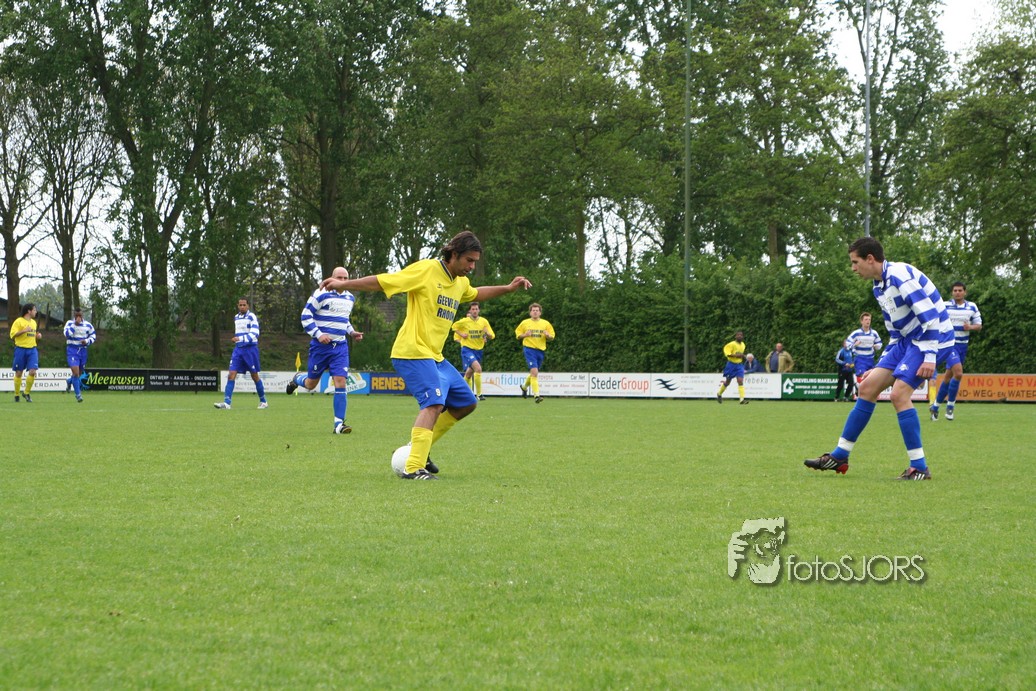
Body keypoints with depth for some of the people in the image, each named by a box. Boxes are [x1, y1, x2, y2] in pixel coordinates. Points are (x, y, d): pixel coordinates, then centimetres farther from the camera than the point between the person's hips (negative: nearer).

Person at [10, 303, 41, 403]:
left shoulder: (33, 322, 16)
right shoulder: (18, 321, -5)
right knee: (18, 373, 2)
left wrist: (38, 336, 7)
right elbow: (12, 335, -12)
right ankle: (17, 394, 16)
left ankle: (27, 393, 6)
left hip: (32, 349, 5)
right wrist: (24, 331, -21)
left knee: (32, 372, -10)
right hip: (21, 349, -5)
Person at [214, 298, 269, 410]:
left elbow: (254, 334, -19)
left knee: (255, 376, 3)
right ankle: (226, 403, -14)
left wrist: (240, 338, -29)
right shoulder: (236, 317, 13)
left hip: (250, 349, -5)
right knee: (231, 375, -8)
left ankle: (263, 401, 19)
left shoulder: (252, 317, -8)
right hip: (238, 349, 5)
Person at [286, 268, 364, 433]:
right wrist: (318, 334, -20)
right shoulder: (321, 294, -10)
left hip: (340, 346, 4)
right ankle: (297, 378, 46)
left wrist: (351, 332, 10)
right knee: (311, 384, 7)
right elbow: (306, 316, -10)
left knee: (341, 381, -11)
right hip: (321, 345, -4)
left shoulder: (350, 298, 12)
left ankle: (338, 423, -9)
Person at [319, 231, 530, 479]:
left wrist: (508, 288, 29)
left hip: (435, 356, 10)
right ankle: (413, 468, -31)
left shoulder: (461, 282, 14)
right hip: (413, 351, -10)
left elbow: (476, 293, 38)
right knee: (434, 403, -25)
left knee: (467, 403, 12)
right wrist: (343, 284, -15)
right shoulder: (426, 270, -12)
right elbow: (382, 281, -12)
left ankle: (418, 448, 19)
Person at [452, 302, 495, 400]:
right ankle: (478, 394, -19)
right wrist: (461, 334, -6)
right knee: (478, 368, -24)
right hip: (467, 349, -4)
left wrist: (487, 333, -21)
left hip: (478, 350, 4)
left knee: (469, 372, 16)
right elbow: (454, 326, 11)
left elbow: (492, 336, 2)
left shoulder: (484, 321, 0)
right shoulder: (464, 321, -7)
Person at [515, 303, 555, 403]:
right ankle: (536, 395, -20)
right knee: (534, 372, -18)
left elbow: (551, 337, 10)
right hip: (529, 349, -4)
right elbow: (517, 334, 7)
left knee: (534, 373, 17)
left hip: (541, 350, 4)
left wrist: (547, 335, -13)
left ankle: (524, 386, 45)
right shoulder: (525, 323, 3)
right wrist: (525, 335, -13)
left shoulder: (545, 323, 7)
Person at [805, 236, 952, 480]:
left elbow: (930, 316, -23)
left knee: (899, 393, -20)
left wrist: (930, 357, -26)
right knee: (867, 387, 4)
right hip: (906, 341, 10)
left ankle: (920, 468, -12)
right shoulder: (879, 287, 12)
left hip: (928, 339, -10)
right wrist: (880, 366, 22)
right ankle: (839, 457, 11)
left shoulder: (900, 275, -19)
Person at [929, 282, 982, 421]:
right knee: (958, 373, -21)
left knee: (948, 376, 10)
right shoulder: (945, 306, -5)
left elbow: (979, 326, 8)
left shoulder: (972, 307, 6)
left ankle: (935, 406, 21)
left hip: (963, 346, 5)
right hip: (949, 344, -5)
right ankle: (950, 405, -6)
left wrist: (970, 327, -12)